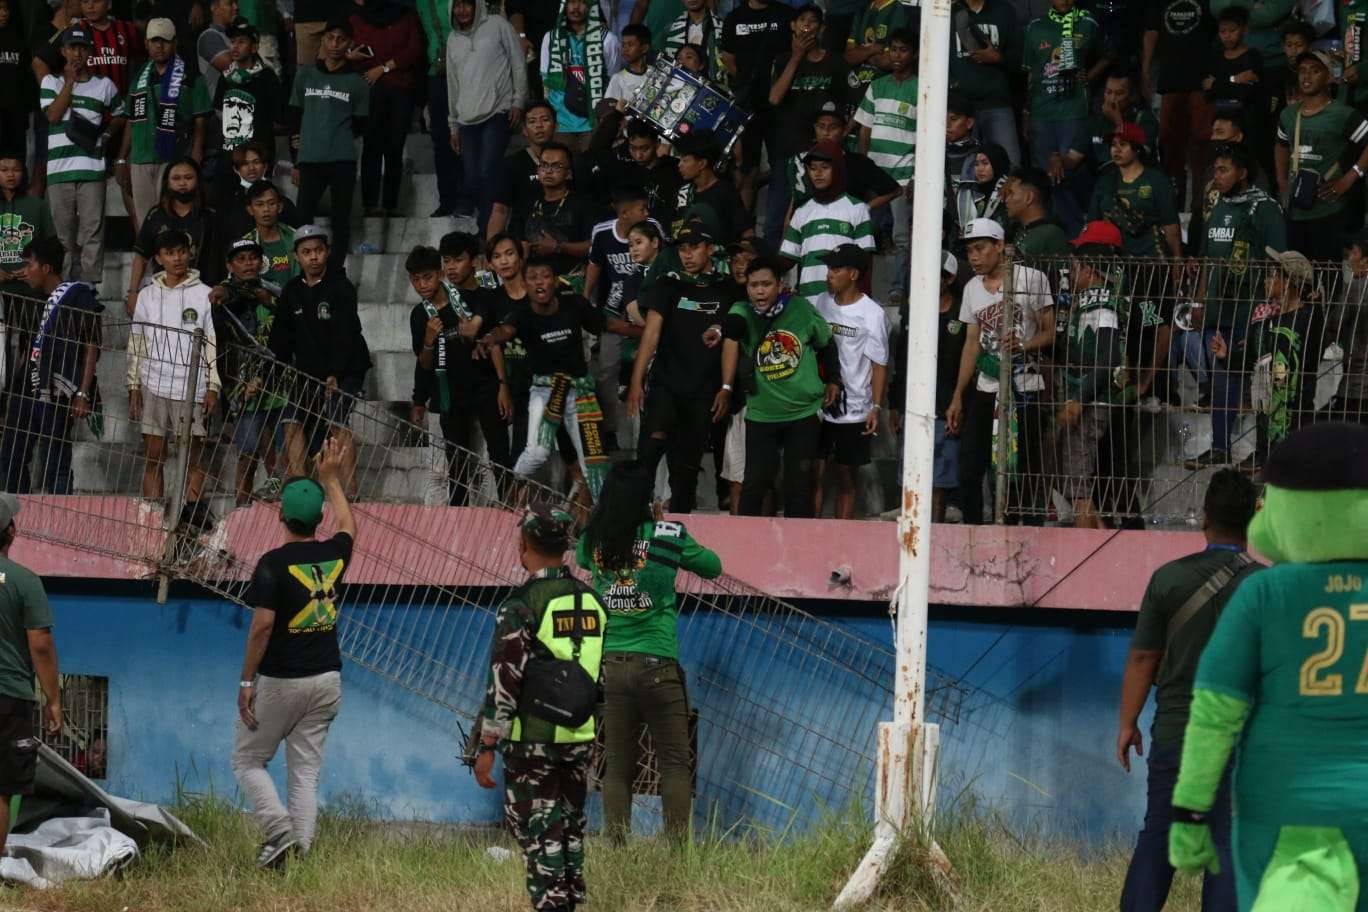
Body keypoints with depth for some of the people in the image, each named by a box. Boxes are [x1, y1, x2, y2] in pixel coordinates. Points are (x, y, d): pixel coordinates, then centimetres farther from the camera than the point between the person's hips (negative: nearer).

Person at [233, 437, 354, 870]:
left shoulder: (275, 563, -14)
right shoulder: (334, 554, 2)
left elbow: (263, 624, -18)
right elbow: (348, 525, 27)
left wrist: (247, 680, -12)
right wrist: (331, 479, 37)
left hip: (280, 682, -5)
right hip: (327, 679, 5)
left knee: (248, 760, 9)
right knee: (306, 772, 8)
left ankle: (280, 831, -9)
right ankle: (301, 850, 0)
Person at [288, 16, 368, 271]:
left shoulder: (357, 83, 5)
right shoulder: (305, 75, 10)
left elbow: (360, 127, 10)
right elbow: (295, 119, 13)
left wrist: (332, 138, 4)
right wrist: (296, 162, 11)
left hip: (343, 162, -1)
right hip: (310, 161, 1)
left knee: (341, 221, 3)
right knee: (303, 219, -6)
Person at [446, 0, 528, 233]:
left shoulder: (497, 26, 2)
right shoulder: (453, 40, 18)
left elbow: (518, 65, 1)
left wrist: (518, 102, -6)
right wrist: (454, 126, 20)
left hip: (497, 115, -6)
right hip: (467, 120, 6)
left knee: (488, 174, -16)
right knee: (472, 180, 0)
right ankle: (485, 227, 14)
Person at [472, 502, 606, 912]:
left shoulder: (522, 604, -13)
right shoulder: (592, 601, 7)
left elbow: (504, 681, -15)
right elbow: (604, 675, 13)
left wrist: (487, 747, -11)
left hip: (532, 740, -6)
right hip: (580, 738, 6)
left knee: (539, 832, -2)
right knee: (571, 827, 15)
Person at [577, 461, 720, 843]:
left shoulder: (594, 540, 1)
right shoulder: (667, 536, -6)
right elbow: (712, 567, 10)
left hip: (610, 664, 3)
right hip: (656, 666, -3)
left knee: (617, 765, 7)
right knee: (675, 764, 3)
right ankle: (678, 844, -5)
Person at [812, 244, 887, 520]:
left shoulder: (872, 314, -8)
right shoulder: (821, 303, 5)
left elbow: (879, 363, -6)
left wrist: (876, 407, -12)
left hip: (853, 411, -3)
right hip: (818, 406, 3)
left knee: (846, 478, 6)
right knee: (815, 474, 1)